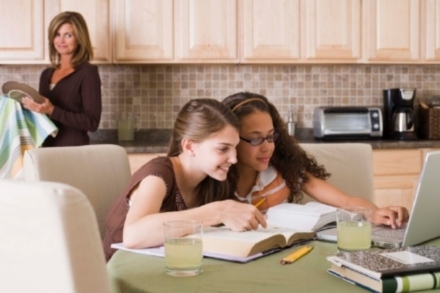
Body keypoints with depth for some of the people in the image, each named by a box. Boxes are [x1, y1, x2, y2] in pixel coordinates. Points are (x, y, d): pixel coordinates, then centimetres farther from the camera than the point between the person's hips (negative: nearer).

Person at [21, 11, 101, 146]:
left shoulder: (88, 73, -8)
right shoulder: (46, 74, 10)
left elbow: (92, 122, -15)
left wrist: (52, 111, -21)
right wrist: (31, 106, -2)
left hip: (74, 150, -5)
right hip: (46, 149, 5)